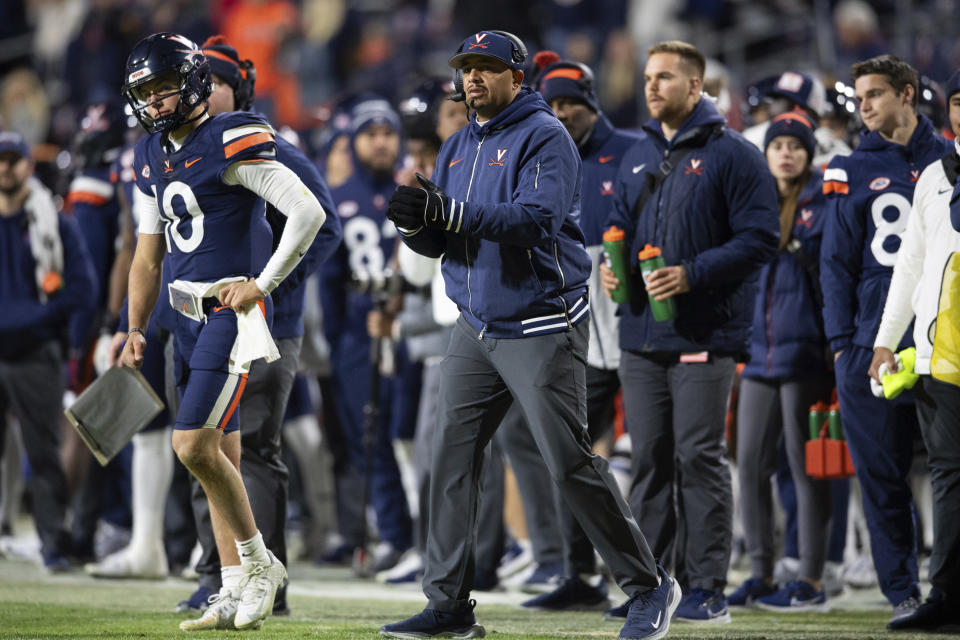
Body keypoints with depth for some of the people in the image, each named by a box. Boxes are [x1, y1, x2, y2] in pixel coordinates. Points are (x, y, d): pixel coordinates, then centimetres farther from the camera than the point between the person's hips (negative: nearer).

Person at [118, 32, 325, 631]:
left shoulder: (233, 142, -13)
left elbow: (308, 211, -17)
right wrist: (135, 330, 14)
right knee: (220, 457, 9)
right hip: (190, 316, 8)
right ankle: (237, 594, 13)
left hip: (233, 312, -8)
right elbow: (149, 254, 20)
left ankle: (259, 562, 2)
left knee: (194, 446, -15)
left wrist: (262, 283, -14)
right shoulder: (153, 157, 13)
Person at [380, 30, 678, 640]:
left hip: (540, 329, -7)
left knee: (571, 464, -8)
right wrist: (418, 222, -12)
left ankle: (650, 588, 4)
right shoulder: (458, 148, 15)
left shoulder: (545, 137, -10)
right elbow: (444, 239, 12)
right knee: (452, 459, 1)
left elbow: (538, 219, -24)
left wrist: (451, 213, -32)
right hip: (476, 330, 8)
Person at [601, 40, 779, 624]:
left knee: (700, 457, -7)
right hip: (641, 335, 6)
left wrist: (692, 274, -19)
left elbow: (759, 239, -10)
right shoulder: (638, 158, 17)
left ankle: (708, 588, -3)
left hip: (704, 335, -6)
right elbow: (620, 225, 25)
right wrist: (611, 263, 3)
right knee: (649, 459, 8)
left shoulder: (733, 155, -4)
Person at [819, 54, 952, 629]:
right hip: (873, 340, 1)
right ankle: (902, 592, 6)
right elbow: (837, 262, 9)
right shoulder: (854, 171, 11)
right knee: (881, 473, 0)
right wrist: (841, 340, 0)